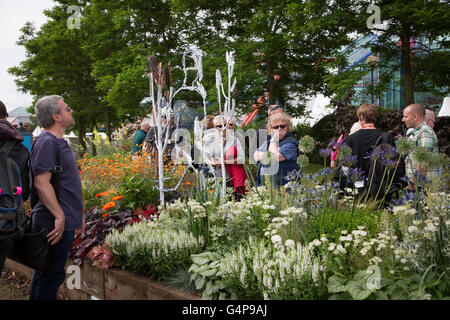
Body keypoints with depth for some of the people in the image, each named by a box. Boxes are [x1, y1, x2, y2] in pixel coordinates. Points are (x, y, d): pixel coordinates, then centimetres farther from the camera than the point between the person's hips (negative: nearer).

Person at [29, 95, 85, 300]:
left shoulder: (59, 142, 18)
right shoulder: (46, 142, -15)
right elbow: (41, 183, -23)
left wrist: (78, 214, 23)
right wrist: (59, 216, -24)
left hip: (65, 222, 10)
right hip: (56, 224, -10)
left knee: (45, 273, 18)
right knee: (52, 275, -2)